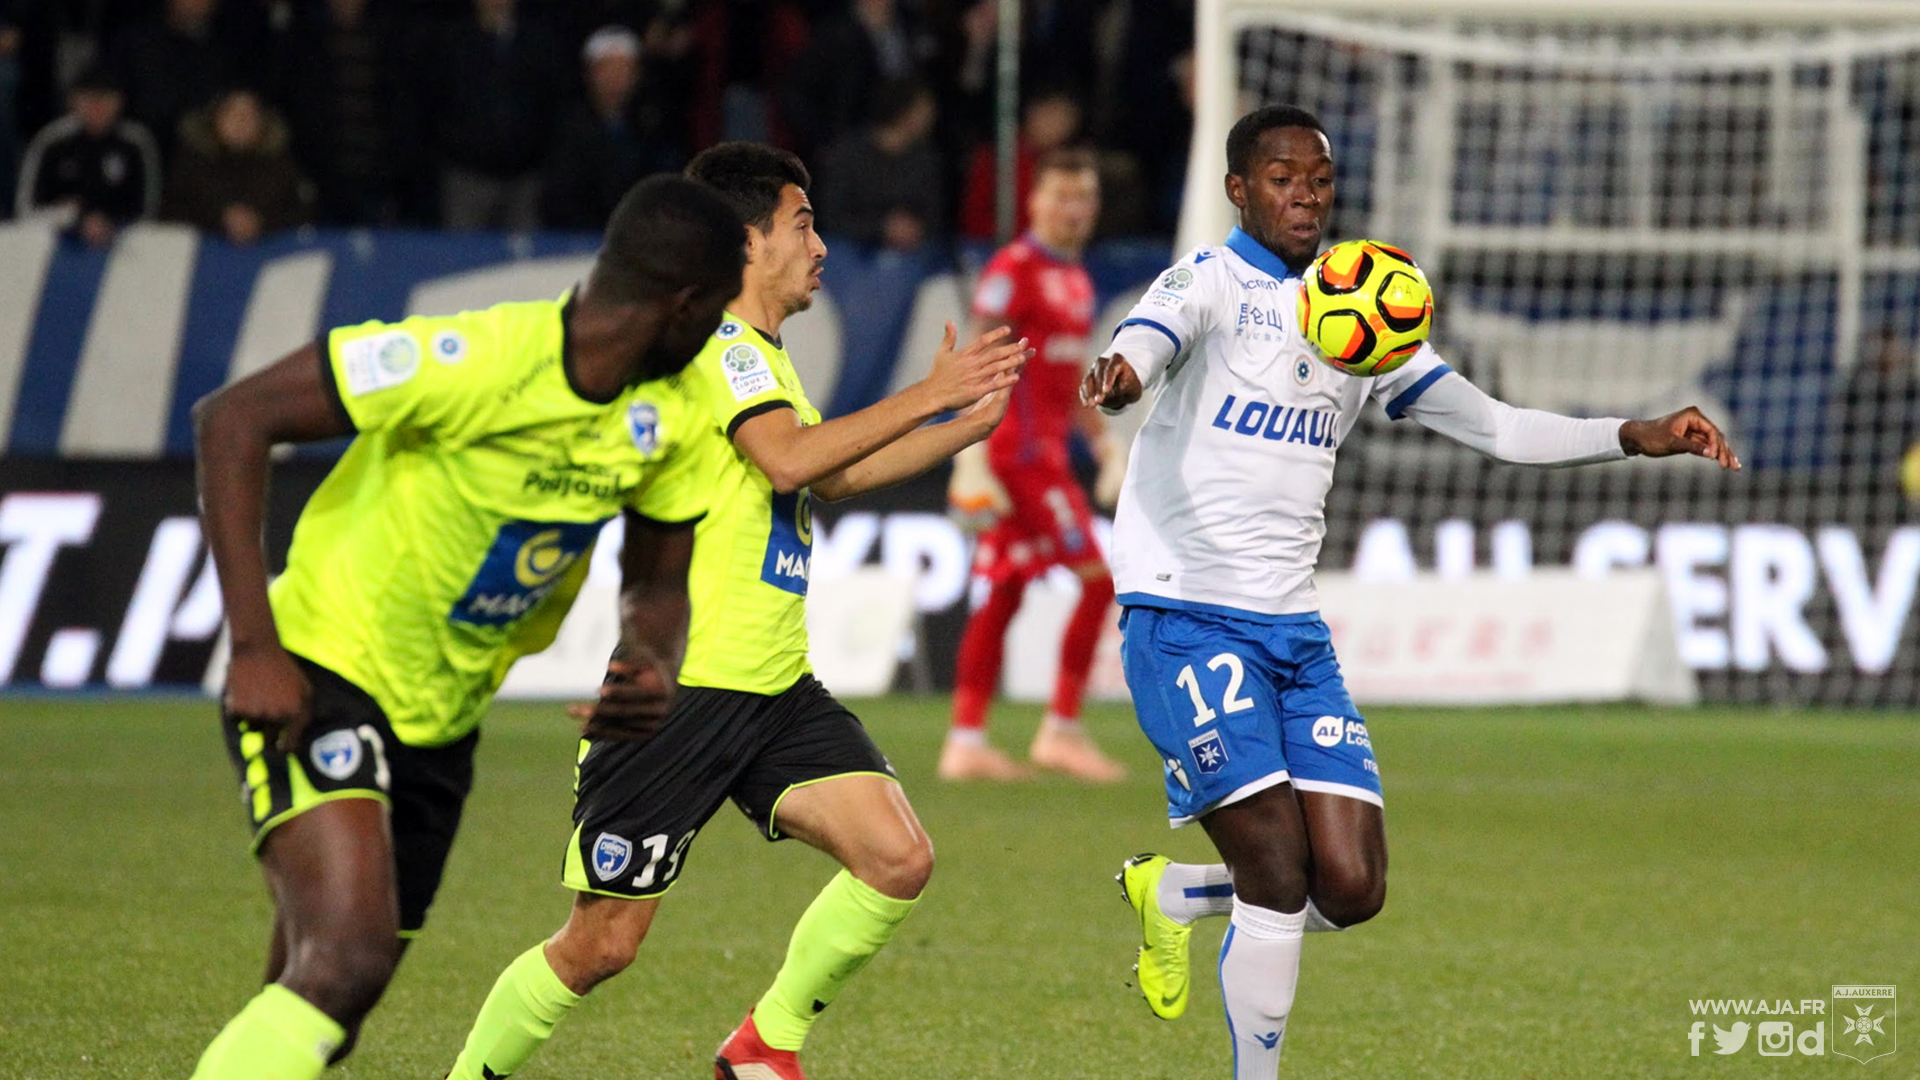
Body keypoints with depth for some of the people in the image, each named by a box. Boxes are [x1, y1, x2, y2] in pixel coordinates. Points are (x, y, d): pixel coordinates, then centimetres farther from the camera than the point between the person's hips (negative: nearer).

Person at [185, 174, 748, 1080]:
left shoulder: (667, 420, -1)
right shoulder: (477, 362, -25)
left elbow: (657, 575, 15)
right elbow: (232, 418, -22)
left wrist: (646, 659, -11)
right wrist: (255, 648, -25)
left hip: (440, 723, 8)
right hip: (322, 676, -8)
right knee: (350, 954, -28)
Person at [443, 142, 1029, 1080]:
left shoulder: (763, 358, 20)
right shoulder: (714, 342, -10)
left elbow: (834, 477, 34)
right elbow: (790, 458, -25)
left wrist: (969, 424, 26)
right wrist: (929, 395, -19)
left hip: (775, 688, 9)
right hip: (677, 687, -9)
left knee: (898, 860, -10)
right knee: (600, 943, -3)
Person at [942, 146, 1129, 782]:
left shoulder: (1076, 278, 17)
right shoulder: (1013, 270, -10)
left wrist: (1105, 444, 21)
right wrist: (972, 460, -21)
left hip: (1047, 451, 9)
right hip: (1017, 451, -9)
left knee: (1003, 592, 7)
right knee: (1097, 579, -9)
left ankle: (965, 743, 9)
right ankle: (1061, 730, -5)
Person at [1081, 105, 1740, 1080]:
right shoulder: (1213, 283, -3)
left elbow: (1494, 427, 21)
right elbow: (1150, 339, -26)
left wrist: (1640, 438, 10)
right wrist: (1120, 374, -51)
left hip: (1295, 634, 6)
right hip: (1187, 623, -6)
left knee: (1351, 887, -5)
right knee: (1279, 873, -14)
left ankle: (1169, 894, 22)